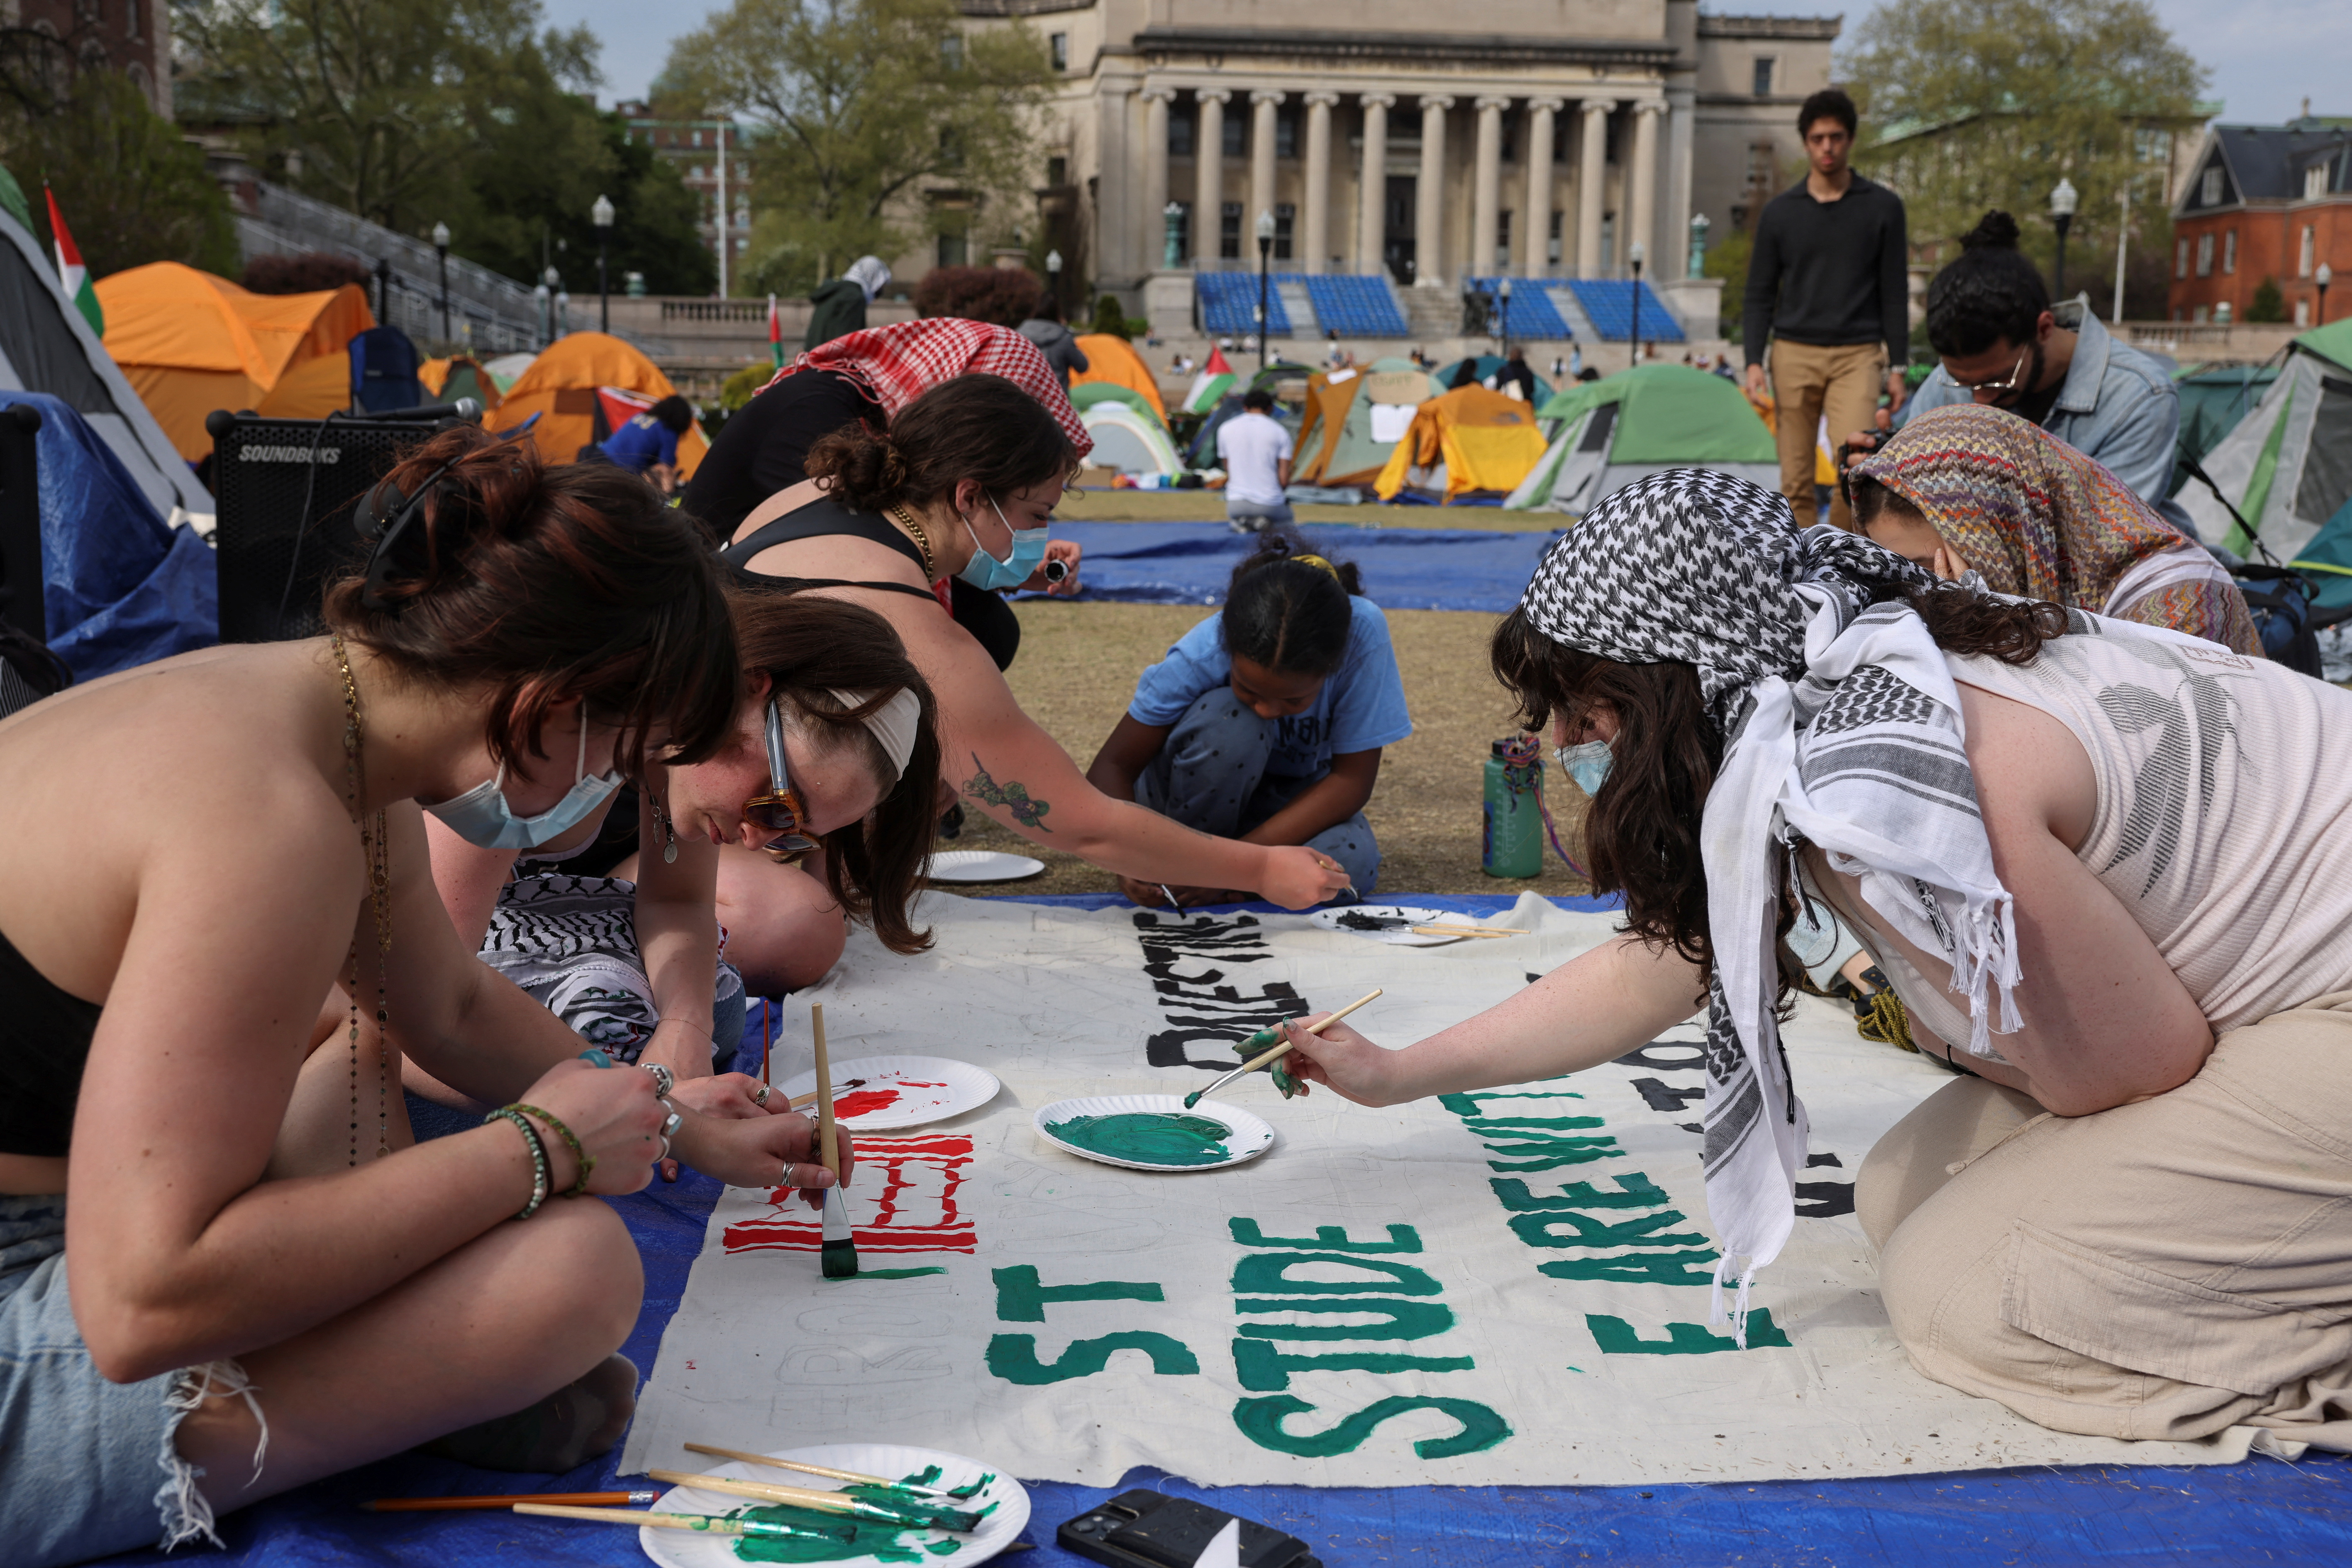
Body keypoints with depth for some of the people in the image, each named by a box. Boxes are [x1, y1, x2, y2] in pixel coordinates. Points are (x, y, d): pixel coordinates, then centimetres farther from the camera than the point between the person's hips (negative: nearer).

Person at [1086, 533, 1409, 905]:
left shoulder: (1363, 633, -31)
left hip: (1294, 795, 1)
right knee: (1229, 720, -35)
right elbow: (1112, 766, -23)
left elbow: (1352, 778, -25)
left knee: (1351, 863, -32)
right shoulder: (1199, 656, -30)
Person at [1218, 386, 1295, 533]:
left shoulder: (1225, 429, 3)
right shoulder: (1279, 432, -4)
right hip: (1270, 505, -1)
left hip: (1236, 504, 1)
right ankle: (1265, 524, -4)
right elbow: (1284, 480, -6)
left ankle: (1240, 522, -1)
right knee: (1286, 519, 31)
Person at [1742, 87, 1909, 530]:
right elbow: (1759, 296, 9)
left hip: (1857, 355, -1)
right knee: (1796, 480, 1)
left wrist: (1897, 365, 1)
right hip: (1795, 353, 2)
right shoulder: (1780, 212, 7)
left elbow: (1894, 294, 6)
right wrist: (1754, 360, -2)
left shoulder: (1882, 207, 5)